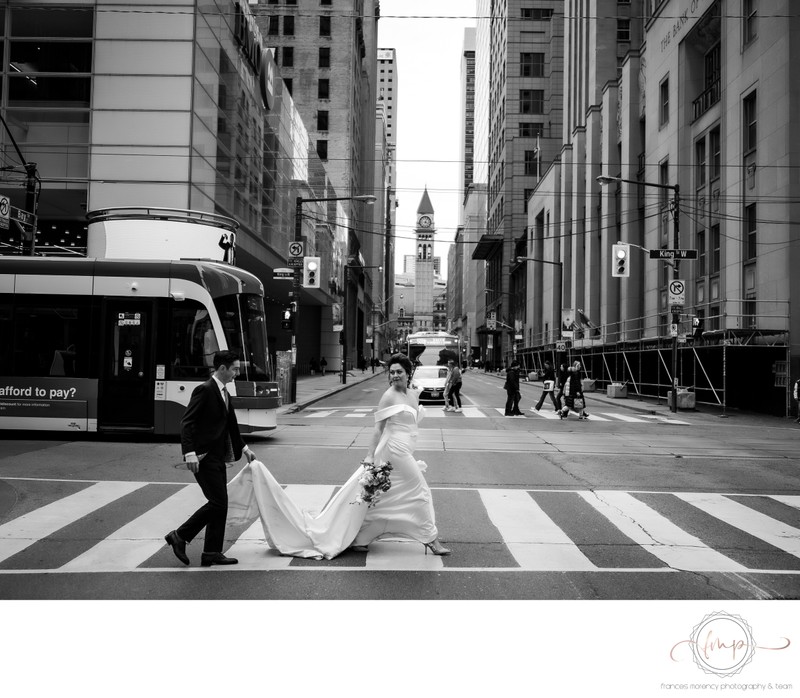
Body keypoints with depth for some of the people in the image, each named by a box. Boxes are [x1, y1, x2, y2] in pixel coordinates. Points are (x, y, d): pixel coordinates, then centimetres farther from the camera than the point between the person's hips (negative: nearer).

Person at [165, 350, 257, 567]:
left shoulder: (224, 393, 15)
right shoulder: (204, 390, -13)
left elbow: (231, 424, 26)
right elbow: (187, 422, -19)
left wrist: (244, 449, 28)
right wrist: (190, 453, -27)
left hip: (217, 457, 9)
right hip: (204, 457, -9)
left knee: (220, 504, 9)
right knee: (218, 502, -10)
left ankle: (212, 553, 16)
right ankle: (179, 536, 4)